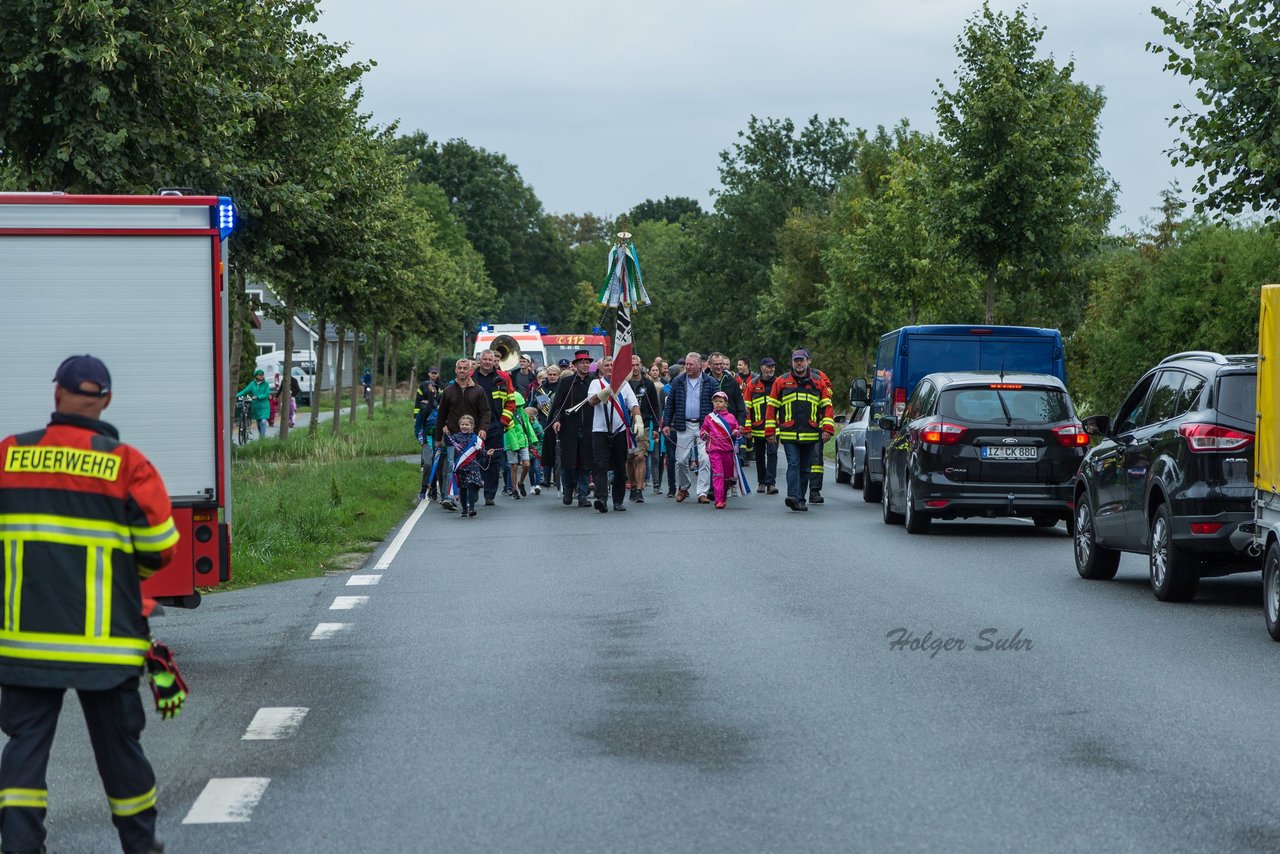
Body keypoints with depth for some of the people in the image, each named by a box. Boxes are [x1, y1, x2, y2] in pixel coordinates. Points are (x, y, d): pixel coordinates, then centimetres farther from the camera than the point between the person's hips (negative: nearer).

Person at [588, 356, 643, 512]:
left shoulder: (624, 384, 10)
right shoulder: (596, 383, 5)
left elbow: (634, 404, 5)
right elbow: (592, 401, -13)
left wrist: (638, 421, -11)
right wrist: (608, 390, -28)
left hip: (620, 430, 2)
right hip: (601, 431, -2)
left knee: (620, 468, 7)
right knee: (601, 466, -13)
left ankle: (618, 501, 15)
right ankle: (601, 498, -23)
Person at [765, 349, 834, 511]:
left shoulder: (817, 382, 10)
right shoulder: (781, 382, 6)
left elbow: (826, 406, 11)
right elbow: (772, 406, 8)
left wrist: (827, 428, 0)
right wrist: (770, 431, 3)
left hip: (810, 435, 2)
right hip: (788, 434, -2)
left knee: (805, 468, 8)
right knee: (793, 464, -14)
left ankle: (800, 500, 16)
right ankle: (793, 496, -24)